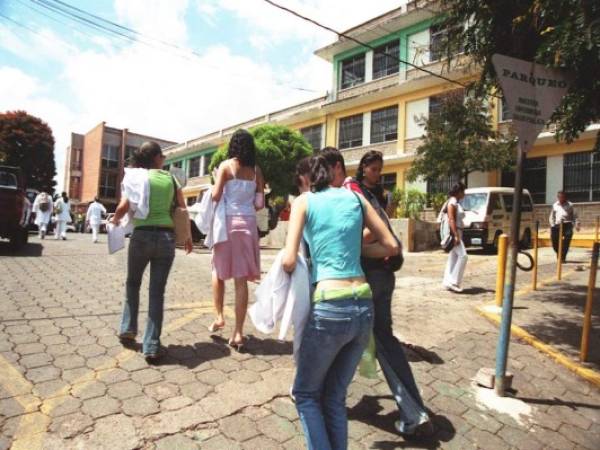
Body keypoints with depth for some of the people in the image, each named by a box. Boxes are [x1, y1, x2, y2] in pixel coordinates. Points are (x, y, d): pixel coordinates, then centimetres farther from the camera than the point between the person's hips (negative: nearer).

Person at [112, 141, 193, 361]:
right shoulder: (171, 178, 10)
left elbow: (124, 206, -7)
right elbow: (183, 211, 10)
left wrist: (115, 219, 15)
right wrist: (188, 237, 22)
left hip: (142, 235, -1)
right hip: (166, 237, 1)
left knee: (133, 284, 24)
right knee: (157, 291, 4)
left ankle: (128, 329, 26)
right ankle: (152, 346, 5)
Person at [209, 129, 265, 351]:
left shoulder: (226, 165, -2)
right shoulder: (256, 170, 7)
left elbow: (215, 196, -9)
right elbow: (260, 203, 5)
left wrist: (214, 188, 12)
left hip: (227, 221, -2)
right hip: (248, 224, 2)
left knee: (219, 271, 19)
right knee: (241, 278, 3)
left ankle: (219, 316, 18)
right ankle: (238, 332, 5)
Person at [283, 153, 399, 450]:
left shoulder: (304, 201, 2)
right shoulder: (355, 198, 12)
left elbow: (289, 261, -9)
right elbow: (391, 246, 14)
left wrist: (287, 265, 13)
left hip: (330, 309, -5)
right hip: (364, 308, 5)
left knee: (306, 394, 19)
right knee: (335, 398, 21)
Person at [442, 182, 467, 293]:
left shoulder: (457, 203, 19)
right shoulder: (452, 202, -11)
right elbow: (451, 219, -19)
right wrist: (456, 235, -24)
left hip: (457, 232, 10)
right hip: (453, 232, -10)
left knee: (453, 257, 8)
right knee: (462, 255, -14)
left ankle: (448, 282, 10)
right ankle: (453, 281, -12)